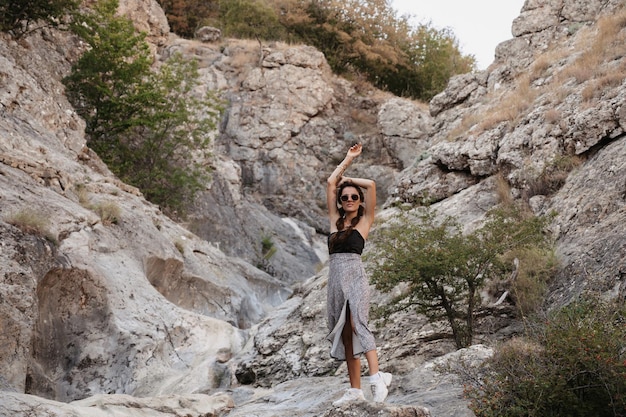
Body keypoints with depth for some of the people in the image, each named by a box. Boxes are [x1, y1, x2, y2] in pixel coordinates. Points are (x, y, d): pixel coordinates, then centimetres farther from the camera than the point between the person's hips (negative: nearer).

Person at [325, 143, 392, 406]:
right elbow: (330, 182, 15)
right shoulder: (335, 220, 16)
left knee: (357, 325, -24)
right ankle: (355, 389, 5)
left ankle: (377, 377, -32)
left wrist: (349, 180, 14)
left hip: (355, 277, -5)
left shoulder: (365, 221, 6)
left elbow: (371, 185, -2)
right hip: (335, 279, 5)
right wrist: (348, 159, 21)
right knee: (345, 334, 4)